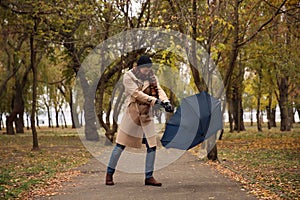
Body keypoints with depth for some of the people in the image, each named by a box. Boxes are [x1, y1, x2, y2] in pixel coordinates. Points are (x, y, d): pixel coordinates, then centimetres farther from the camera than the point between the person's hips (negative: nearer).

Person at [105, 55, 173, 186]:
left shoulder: (151, 77, 7)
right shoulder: (128, 77, -9)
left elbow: (159, 90, -6)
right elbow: (137, 93, -20)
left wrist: (166, 101, -27)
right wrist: (155, 101, -28)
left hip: (147, 115, 5)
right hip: (132, 114, -5)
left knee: (152, 146, 2)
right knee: (120, 145, 1)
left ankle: (149, 177, 12)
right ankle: (109, 174, 13)